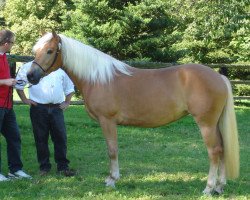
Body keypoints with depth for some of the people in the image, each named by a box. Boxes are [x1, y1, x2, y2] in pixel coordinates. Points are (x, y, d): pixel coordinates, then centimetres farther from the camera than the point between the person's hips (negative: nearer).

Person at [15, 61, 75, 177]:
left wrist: (67, 102, 15)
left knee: (61, 137, -2)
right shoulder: (30, 67, 1)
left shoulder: (61, 68, 12)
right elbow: (19, 83, 8)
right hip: (38, 108, -2)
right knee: (41, 138, 3)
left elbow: (69, 87, 23)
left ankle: (63, 166, 6)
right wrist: (24, 99, 3)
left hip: (57, 108, 2)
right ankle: (44, 166, 14)